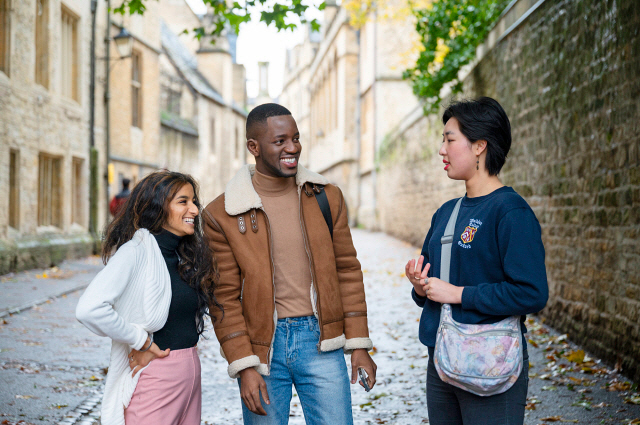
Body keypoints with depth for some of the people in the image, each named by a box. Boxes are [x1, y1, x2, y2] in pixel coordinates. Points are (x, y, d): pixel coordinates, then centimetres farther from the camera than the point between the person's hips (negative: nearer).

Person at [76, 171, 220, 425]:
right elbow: (89, 309, -27)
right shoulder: (137, 251, -14)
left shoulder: (184, 256, 10)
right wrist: (141, 341, -17)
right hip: (154, 376, -7)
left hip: (190, 373, 8)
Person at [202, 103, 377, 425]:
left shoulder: (327, 197, 3)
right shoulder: (221, 215, -5)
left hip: (320, 339, 2)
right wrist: (244, 366, -8)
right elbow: (225, 298, -4)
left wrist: (359, 344, 4)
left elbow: (346, 270, 7)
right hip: (262, 345, -1)